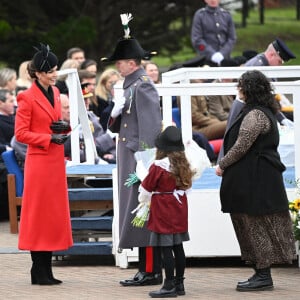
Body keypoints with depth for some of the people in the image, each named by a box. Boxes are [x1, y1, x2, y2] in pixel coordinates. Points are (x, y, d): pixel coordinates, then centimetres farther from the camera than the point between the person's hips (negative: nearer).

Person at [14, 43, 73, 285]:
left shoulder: (55, 93, 13)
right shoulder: (27, 98, -11)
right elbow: (21, 133, -12)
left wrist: (65, 127, 2)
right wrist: (49, 138, -19)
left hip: (56, 161, 8)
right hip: (39, 160, -8)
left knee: (54, 213, 9)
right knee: (38, 212, -4)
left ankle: (46, 270, 14)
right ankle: (39, 272, 1)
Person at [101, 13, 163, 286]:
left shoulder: (143, 86, -14)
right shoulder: (131, 85, 15)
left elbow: (150, 126, -19)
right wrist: (116, 116, 5)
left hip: (140, 158, -10)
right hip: (131, 159, 10)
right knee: (135, 214, 10)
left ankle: (151, 271, -6)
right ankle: (146, 270, 13)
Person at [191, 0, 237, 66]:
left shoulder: (226, 15, 11)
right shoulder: (199, 15, 3)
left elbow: (232, 38, 7)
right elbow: (196, 39, -4)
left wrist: (222, 53, -10)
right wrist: (212, 54, -15)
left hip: (224, 58, 3)